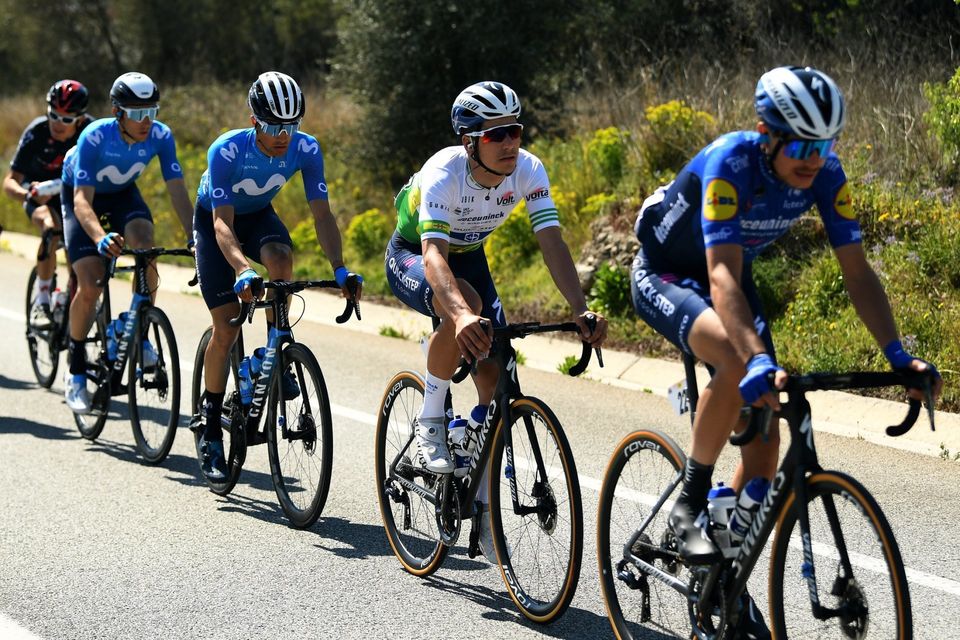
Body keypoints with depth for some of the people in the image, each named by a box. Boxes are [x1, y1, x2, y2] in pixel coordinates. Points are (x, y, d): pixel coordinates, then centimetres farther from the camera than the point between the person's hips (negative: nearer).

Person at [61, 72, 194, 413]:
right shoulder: (95, 137, -36)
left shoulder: (160, 136, -26)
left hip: (123, 193, 3)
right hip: (82, 194, -3)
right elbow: (82, 200, -41)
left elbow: (177, 190, -24)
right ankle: (76, 373, 3)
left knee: (146, 247, -29)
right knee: (89, 287, -15)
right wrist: (101, 238, -59)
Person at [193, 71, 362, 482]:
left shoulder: (306, 150, -24)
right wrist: (242, 269, -55)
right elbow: (223, 223, -38)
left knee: (280, 256, -35)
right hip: (215, 219, -2)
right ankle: (210, 431, 5)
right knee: (226, 330, -9)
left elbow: (321, 215, -23)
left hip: (259, 214, 2)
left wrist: (339, 269, -37)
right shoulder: (226, 151, -33)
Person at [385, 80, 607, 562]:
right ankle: (429, 424, -17)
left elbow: (552, 243, -28)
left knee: (495, 378, -8)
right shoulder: (443, 173, -36)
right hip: (411, 256, -5)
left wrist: (581, 310, -44)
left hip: (468, 256, 5)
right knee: (464, 310, -38)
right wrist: (461, 314, -66)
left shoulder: (527, 170, -23)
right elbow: (434, 254, -48)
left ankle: (482, 509, 6)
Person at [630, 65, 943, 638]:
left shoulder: (825, 174, -19)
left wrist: (898, 354, -29)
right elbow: (722, 275, -44)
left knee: (764, 428, -5)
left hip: (733, 280, 6)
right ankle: (690, 505, -18)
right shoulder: (730, 164, -35)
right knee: (736, 360, -36)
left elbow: (857, 270, -16)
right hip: (664, 277, -6)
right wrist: (760, 361, -57)